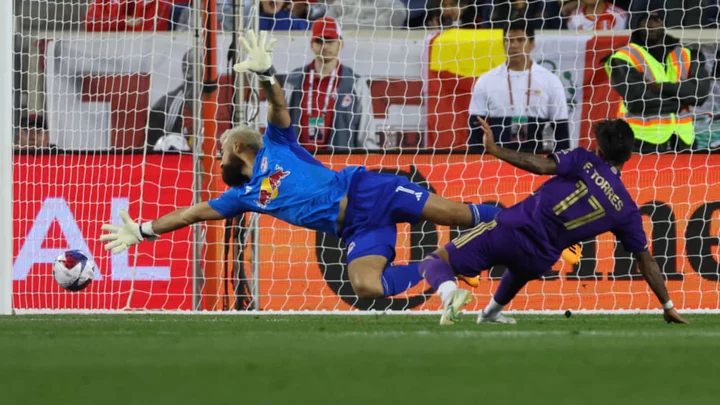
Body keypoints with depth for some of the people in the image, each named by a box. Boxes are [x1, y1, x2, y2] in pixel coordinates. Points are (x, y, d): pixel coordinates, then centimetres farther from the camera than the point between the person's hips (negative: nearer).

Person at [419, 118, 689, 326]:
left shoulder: (584, 161, -2)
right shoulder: (626, 210, 6)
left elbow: (542, 166, -18)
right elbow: (646, 261, 9)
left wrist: (495, 150, -14)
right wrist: (668, 306, 16)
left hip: (509, 230, -4)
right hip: (538, 261, 4)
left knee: (434, 261, 1)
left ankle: (449, 291, -31)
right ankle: (490, 314, 54)